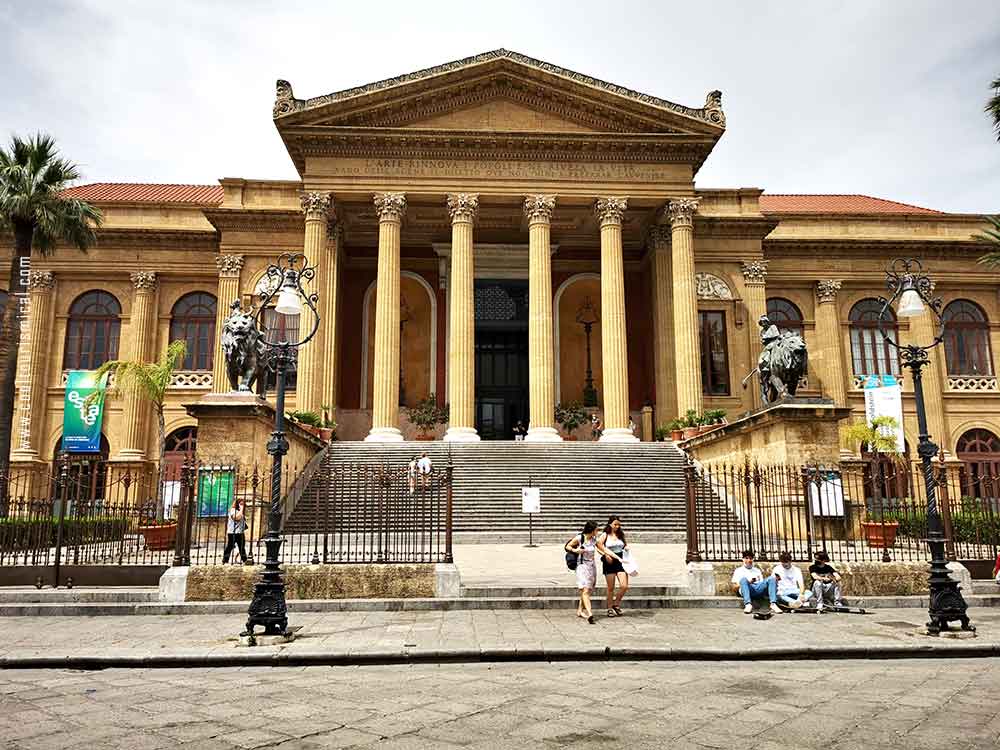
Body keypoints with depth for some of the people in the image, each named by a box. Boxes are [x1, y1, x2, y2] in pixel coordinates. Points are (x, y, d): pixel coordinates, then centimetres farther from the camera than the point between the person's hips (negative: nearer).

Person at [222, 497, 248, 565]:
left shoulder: (242, 512, 17)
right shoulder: (233, 510, -8)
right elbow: (237, 517, -23)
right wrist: (241, 509, -16)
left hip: (241, 533, 8)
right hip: (232, 533, -8)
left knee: (242, 547, 11)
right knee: (229, 547, -2)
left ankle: (244, 560, 16)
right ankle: (225, 561, 3)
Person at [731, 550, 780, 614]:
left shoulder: (757, 570, 33)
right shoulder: (738, 571, 22)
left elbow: (762, 583, 21)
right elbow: (734, 588, 10)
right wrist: (748, 582, -4)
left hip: (759, 588, 3)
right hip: (748, 590, -3)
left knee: (771, 578, -22)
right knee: (743, 579, -35)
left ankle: (773, 604, -36)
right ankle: (748, 605, -49)